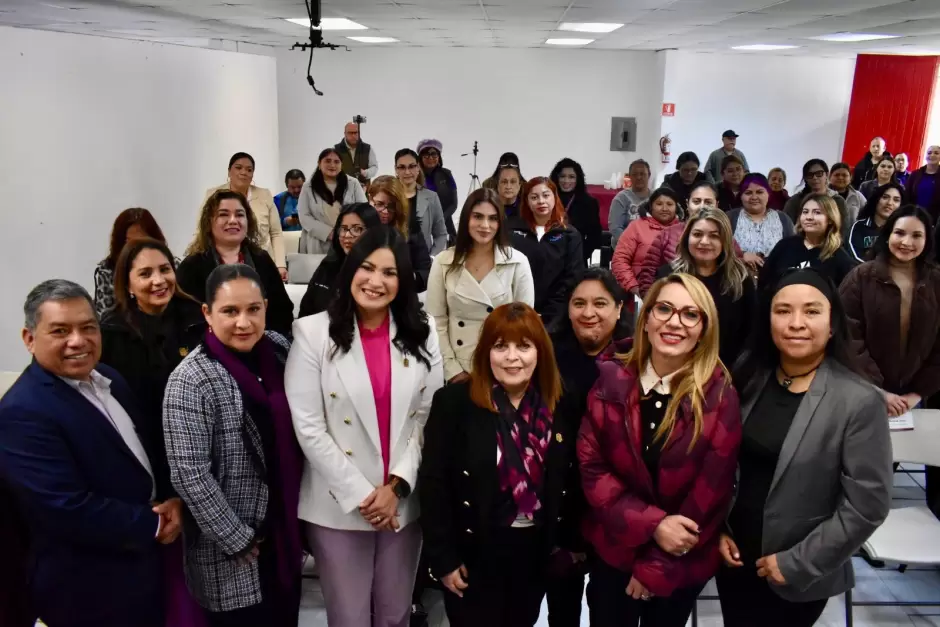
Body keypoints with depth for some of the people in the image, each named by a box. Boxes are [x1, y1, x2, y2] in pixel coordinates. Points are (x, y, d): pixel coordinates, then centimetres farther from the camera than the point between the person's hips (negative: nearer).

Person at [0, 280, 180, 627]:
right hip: (90, 590, -8)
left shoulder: (109, 379, 3)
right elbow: (69, 511, -27)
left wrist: (172, 499, -6)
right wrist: (153, 525, -17)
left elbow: (146, 453, 12)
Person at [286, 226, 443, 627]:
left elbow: (430, 417, 0)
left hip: (404, 503, 3)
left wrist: (397, 486, -10)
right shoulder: (314, 333, -8)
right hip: (338, 506, -3)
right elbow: (308, 428, -11)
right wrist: (360, 494, -12)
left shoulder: (421, 334, 2)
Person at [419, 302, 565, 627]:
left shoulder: (558, 407, -2)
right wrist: (443, 558, -13)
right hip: (475, 554, -4)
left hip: (535, 553, 4)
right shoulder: (453, 401, -13)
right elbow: (433, 485, -13)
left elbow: (566, 483, 5)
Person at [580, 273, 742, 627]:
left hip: (683, 563, -1)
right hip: (613, 551, 1)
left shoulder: (720, 397, -15)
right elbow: (591, 465, -11)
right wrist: (652, 525, -21)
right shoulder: (612, 380, -11)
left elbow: (711, 493, -13)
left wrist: (658, 566, -10)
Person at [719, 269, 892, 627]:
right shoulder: (748, 377, -4)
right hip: (735, 558, 4)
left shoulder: (860, 403, -17)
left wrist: (797, 563, -14)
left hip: (800, 576, -4)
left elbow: (867, 506, -16)